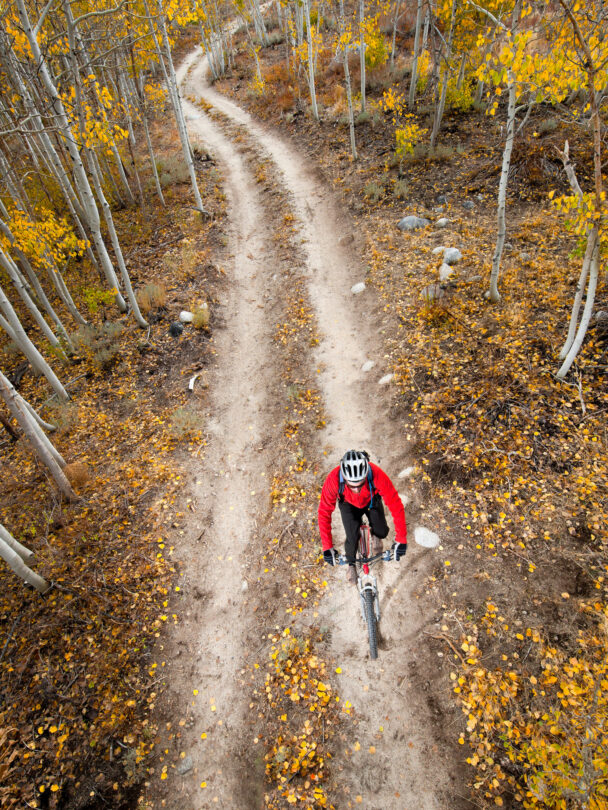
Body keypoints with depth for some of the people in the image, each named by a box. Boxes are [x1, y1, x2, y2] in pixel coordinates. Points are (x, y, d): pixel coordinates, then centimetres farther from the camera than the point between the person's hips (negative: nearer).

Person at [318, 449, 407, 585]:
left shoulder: (377, 475, -42)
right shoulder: (333, 479, -41)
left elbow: (396, 505, -32)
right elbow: (324, 513, -31)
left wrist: (401, 540, -29)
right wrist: (327, 547, -30)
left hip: (372, 501, 1)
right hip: (348, 504, 0)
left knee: (382, 532, -12)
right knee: (352, 538, -14)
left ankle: (375, 535, 26)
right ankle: (351, 564, 19)